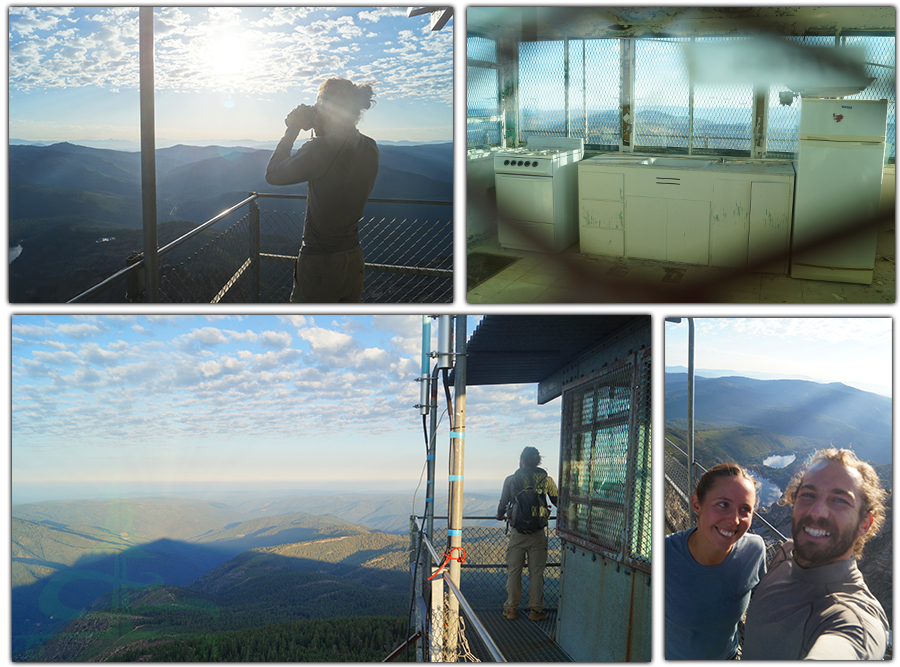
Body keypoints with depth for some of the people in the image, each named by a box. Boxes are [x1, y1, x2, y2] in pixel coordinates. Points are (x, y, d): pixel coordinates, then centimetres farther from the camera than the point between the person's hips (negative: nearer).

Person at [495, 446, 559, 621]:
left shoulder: (511, 480, 0)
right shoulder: (546, 480, 0)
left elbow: (503, 504, 10)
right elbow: (558, 502, 11)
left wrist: (500, 515, 33)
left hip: (517, 533, 0)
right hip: (538, 533, 0)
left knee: (513, 571, 8)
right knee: (536, 572, 5)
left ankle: (511, 608, 11)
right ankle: (535, 609, 6)